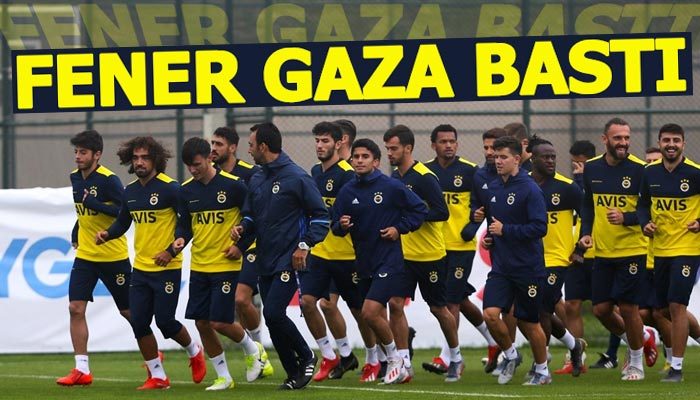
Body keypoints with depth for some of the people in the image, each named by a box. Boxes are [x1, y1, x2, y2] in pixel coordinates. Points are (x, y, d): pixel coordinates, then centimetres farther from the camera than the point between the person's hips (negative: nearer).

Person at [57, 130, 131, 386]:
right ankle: (82, 370, -5)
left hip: (113, 257, -6)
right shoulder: (76, 178, 7)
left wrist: (94, 204, -28)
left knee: (128, 311, 7)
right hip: (85, 256, 6)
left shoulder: (108, 180, -17)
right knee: (76, 308, -7)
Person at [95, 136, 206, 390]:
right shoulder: (130, 192, 8)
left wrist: (172, 250, -18)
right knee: (139, 323, 0)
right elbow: (123, 222, 21)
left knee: (165, 321, -5)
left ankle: (194, 352, 26)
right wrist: (107, 234, 0)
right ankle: (157, 376, 11)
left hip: (167, 268, -7)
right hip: (140, 268, 7)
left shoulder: (169, 189, -13)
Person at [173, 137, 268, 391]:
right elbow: (185, 223, 12)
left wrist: (241, 245, -10)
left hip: (226, 265, -6)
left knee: (220, 322, -10)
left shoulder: (233, 186, -11)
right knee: (201, 323, 3)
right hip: (199, 266, 6)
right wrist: (181, 239, -9)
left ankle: (252, 349, 21)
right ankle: (223, 377, 17)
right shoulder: (186, 191, 4)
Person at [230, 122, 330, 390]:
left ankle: (306, 356, 3)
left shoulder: (297, 178, -10)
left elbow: (321, 215, -8)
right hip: (264, 262, 8)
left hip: (289, 260, -7)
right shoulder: (256, 180, 11)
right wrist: (242, 228, -1)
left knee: (273, 313, -18)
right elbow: (250, 215, 21)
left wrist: (305, 245, -16)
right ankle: (294, 374, 15)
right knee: (273, 319, 5)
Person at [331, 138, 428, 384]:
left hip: (389, 260, -5)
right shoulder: (347, 192, 4)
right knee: (378, 317, 11)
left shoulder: (391, 187, -8)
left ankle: (394, 358, 3)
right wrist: (342, 225, -15)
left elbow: (419, 210, 0)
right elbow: (337, 226, 6)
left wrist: (400, 228, -9)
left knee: (370, 312, -17)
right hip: (364, 262, 6)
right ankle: (394, 365, 24)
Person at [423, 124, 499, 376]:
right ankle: (494, 341, 31)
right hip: (436, 246, 5)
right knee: (460, 299, 13)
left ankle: (446, 358, -5)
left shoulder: (469, 171, -5)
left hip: (462, 246, -5)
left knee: (452, 301, -7)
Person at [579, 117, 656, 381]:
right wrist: (585, 233, 5)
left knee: (628, 308, -5)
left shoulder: (639, 170, -10)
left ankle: (636, 364, 14)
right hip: (602, 251, 5)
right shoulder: (592, 168, 5)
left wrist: (626, 218, -23)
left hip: (632, 251, -5)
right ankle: (643, 337, 30)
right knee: (600, 309, 4)